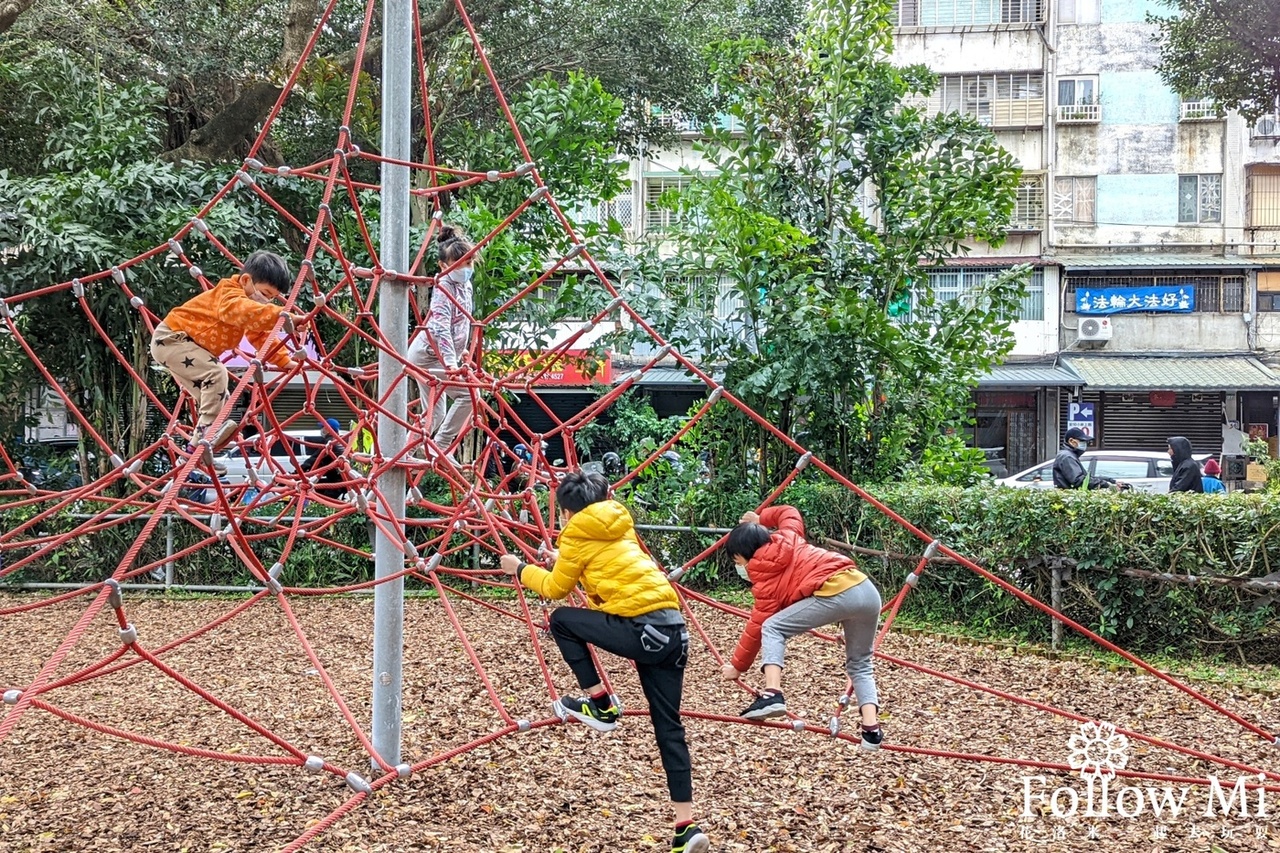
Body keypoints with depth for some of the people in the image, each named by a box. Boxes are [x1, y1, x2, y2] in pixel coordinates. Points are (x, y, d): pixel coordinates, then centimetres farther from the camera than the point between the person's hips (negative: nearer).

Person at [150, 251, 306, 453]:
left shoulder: (246, 305, 7)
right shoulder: (229, 296, -25)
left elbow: (263, 338, 6)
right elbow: (248, 311, -48)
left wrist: (286, 361, -7)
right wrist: (282, 316, -60)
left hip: (183, 342, 11)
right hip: (170, 338, -11)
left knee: (219, 397, 9)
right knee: (216, 372, -27)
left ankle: (198, 444, 14)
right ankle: (207, 431, -28)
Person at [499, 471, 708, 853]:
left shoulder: (576, 535, 4)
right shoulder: (619, 528, 23)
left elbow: (555, 589, 15)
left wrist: (521, 570, 31)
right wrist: (565, 561, 48)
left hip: (641, 629, -7)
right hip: (674, 629, 8)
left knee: (561, 620, 13)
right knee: (669, 727, 9)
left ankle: (600, 705, 14)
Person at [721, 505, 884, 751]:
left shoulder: (767, 577, 7)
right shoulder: (787, 538, 24)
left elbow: (757, 626, 11)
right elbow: (789, 512, 47)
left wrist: (737, 666, 21)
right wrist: (760, 519, 51)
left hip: (836, 593, -8)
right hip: (867, 590, 8)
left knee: (772, 628, 6)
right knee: (860, 664, 21)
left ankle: (772, 694, -10)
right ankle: (872, 728, 5)